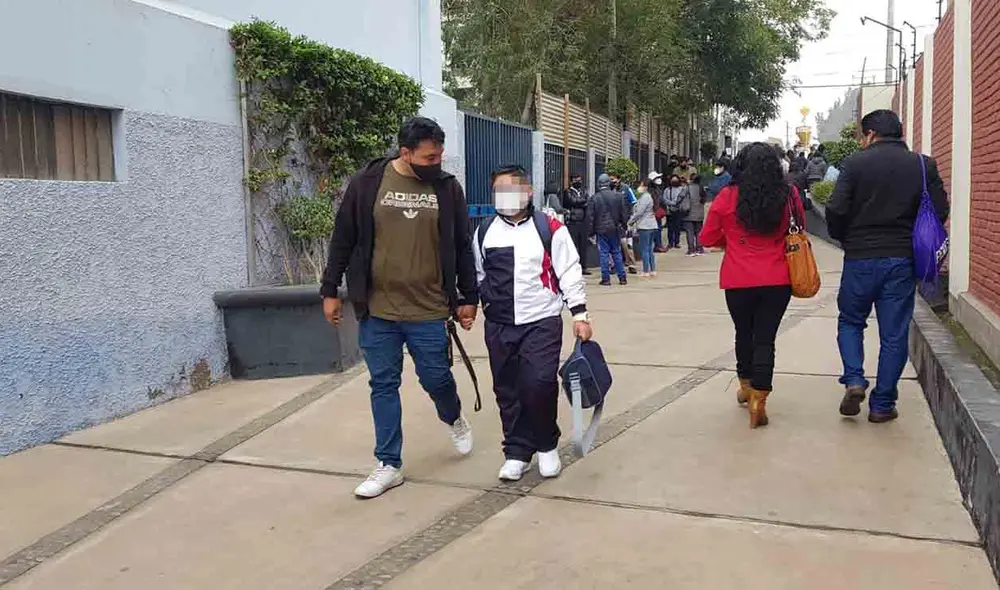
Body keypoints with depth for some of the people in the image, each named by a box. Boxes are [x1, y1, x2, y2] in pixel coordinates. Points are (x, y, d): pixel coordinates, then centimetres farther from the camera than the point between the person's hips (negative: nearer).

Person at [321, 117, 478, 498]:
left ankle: (453, 418, 41)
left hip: (429, 310, 0)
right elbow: (343, 241, 4)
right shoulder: (366, 183, -3)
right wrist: (330, 291, 5)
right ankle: (389, 465, 19)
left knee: (436, 378, 6)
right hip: (376, 309, 0)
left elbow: (462, 248, 6)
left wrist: (469, 298, 6)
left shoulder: (447, 188, 0)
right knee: (383, 385, 7)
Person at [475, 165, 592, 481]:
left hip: (542, 321, -4)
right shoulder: (484, 232, 8)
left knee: (539, 383, -15)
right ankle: (517, 452, 22)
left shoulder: (550, 228, -3)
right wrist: (487, 302, 15)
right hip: (499, 326, 4)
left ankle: (547, 446, 9)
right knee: (508, 390, 7)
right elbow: (478, 274, 19)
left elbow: (569, 272, -2)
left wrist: (580, 313, -6)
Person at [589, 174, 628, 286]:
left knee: (603, 253, 2)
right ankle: (622, 277, 13)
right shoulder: (618, 196, -1)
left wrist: (591, 231, 5)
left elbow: (590, 216, -3)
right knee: (617, 252, 11)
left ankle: (606, 278, 1)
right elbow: (623, 214, 5)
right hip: (615, 229, 2)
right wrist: (623, 227, 16)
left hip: (601, 229, -2)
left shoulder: (595, 198, -7)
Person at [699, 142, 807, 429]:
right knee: (765, 339, 6)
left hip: (738, 281, 0)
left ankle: (746, 388, 37)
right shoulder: (789, 196, -3)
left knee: (744, 333, 19)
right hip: (777, 280, 0)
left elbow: (708, 238, 1)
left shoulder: (727, 197, -7)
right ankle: (758, 401, 1)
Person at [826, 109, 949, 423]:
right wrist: (912, 237, 17)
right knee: (894, 334, 8)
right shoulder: (924, 165, 2)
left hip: (860, 258, -2)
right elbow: (940, 211, 1)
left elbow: (836, 210, -13)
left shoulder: (854, 164, -6)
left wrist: (844, 238, 6)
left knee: (850, 321, 18)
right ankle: (882, 404, 13)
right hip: (903, 260, 2)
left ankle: (854, 379, -1)